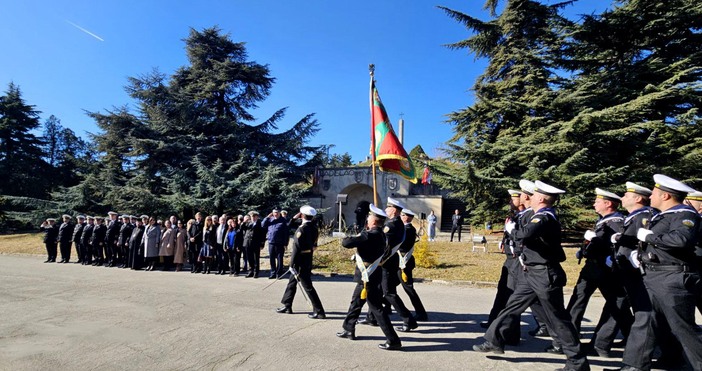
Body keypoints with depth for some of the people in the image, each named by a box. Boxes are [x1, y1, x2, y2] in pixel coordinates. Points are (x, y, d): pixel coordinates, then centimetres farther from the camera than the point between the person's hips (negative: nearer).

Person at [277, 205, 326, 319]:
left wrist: (292, 265, -17)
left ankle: (319, 312, 2)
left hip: (300, 263, -10)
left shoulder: (302, 229, -22)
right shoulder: (314, 228, 4)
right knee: (292, 283, 22)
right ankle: (287, 306, 33)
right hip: (308, 261, 10)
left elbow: (296, 248, -22)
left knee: (308, 287, -3)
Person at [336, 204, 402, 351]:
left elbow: (346, 243, -28)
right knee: (355, 302, 22)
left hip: (368, 278, -10)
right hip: (367, 277, 10)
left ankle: (393, 341, 6)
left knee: (376, 308, -2)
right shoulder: (379, 234, 6)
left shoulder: (371, 235, -24)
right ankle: (349, 330, 38)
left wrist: (346, 238, -9)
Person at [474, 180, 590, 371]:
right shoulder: (543, 216, 11)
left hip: (545, 275, -10)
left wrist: (510, 227, -18)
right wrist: (526, 256, 12)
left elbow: (524, 234, -36)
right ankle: (494, 341, 23)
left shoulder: (544, 218, -20)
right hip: (532, 273, 10)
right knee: (512, 306, 13)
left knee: (556, 318, 2)